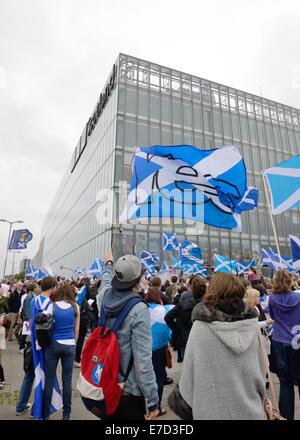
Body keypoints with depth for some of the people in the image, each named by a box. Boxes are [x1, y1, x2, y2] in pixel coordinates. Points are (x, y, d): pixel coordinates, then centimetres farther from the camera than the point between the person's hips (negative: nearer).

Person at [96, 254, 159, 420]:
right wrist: (153, 401, -16)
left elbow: (106, 279, 17)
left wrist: (108, 264, 37)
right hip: (129, 390, -5)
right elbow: (143, 360, -25)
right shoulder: (138, 309, -26)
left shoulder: (104, 297, -8)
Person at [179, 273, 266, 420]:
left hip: (214, 410, -3)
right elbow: (261, 368, 3)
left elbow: (189, 370, -12)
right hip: (251, 409, 4)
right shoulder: (251, 323, -7)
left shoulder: (201, 326, -17)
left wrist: (191, 404, 4)